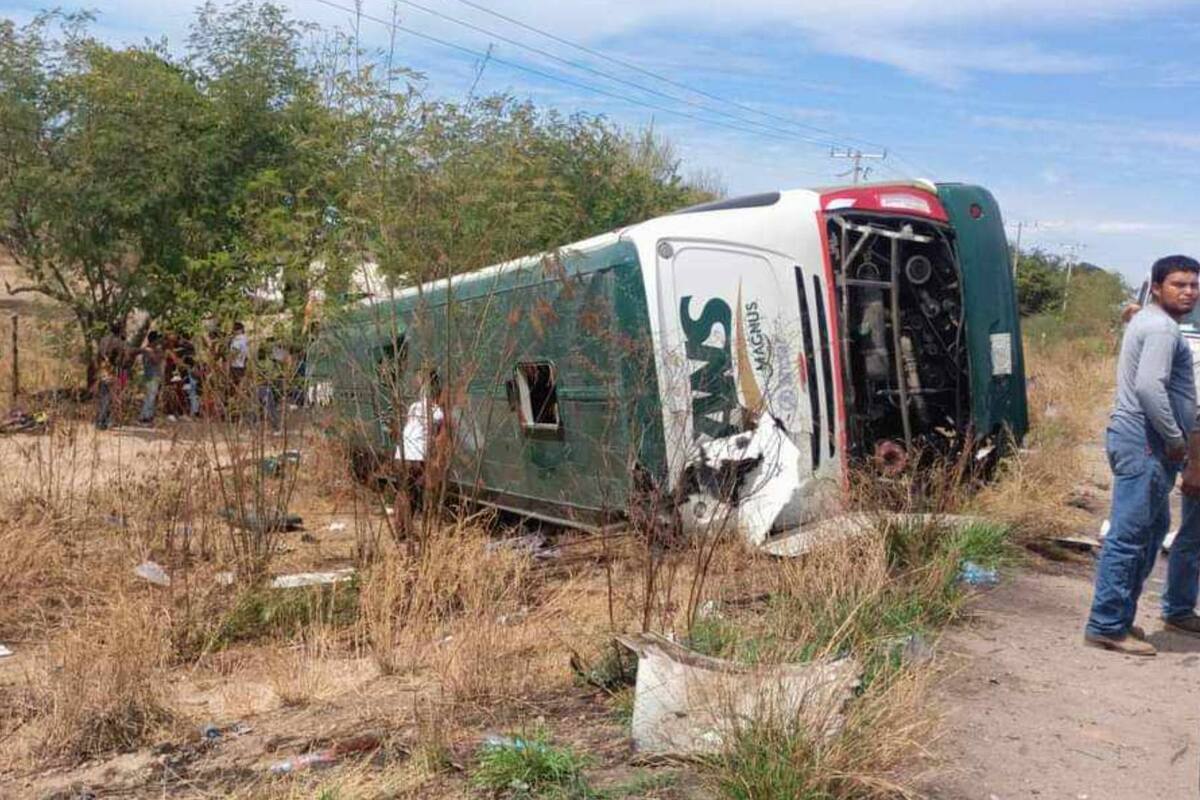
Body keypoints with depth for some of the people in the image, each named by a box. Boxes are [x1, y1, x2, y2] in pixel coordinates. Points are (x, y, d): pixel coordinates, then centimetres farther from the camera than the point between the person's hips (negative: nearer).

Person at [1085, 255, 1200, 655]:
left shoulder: (1149, 322, 21)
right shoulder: (1161, 328, -12)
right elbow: (1149, 386, -24)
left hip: (1149, 444, 11)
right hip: (1144, 442, -11)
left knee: (1152, 529, 16)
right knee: (1129, 535, -8)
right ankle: (1106, 626, -4)